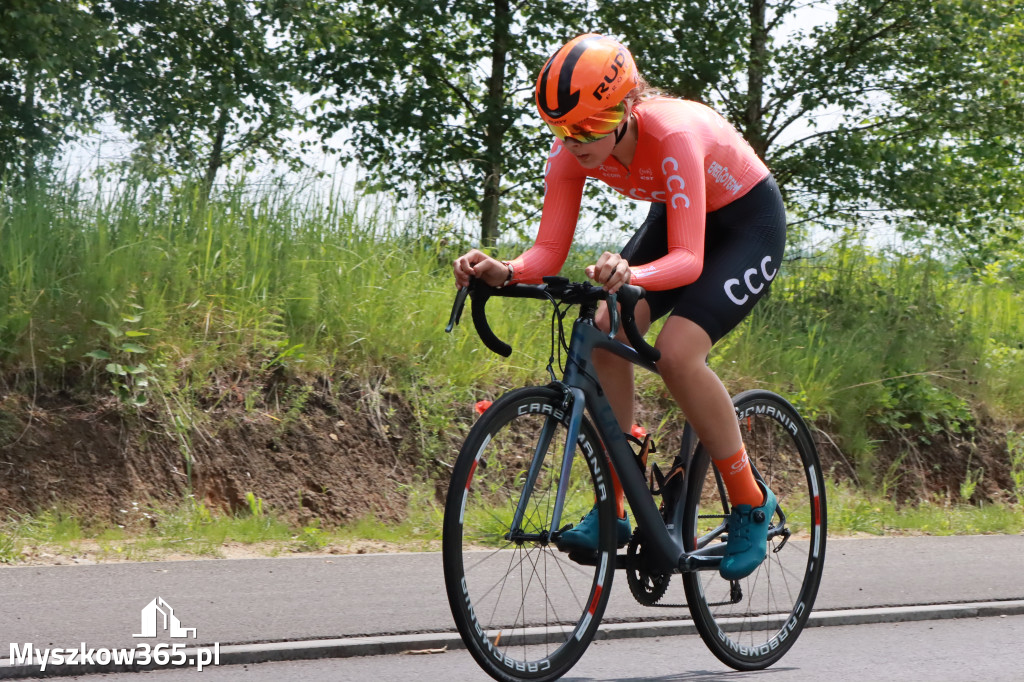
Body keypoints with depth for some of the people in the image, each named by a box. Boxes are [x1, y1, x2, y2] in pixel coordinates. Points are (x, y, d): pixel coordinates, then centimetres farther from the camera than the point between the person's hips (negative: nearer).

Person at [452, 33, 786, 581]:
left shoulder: (673, 134, -38)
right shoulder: (572, 150, -20)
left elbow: (687, 259, -42)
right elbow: (548, 252, -21)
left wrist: (630, 275, -62)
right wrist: (501, 272, -42)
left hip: (749, 223, -6)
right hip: (674, 218, 6)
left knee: (677, 350, -26)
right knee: (606, 335, -16)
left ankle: (751, 504, -8)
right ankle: (613, 510, -6)